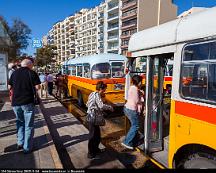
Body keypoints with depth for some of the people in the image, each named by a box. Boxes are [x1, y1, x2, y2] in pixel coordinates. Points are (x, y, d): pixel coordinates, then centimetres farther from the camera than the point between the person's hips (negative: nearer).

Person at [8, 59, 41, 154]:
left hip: (16, 103, 4)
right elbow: (37, 87, -10)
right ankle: (27, 147, 11)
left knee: (20, 122, 24)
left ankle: (20, 143, 26)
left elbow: (10, 87, 12)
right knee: (28, 125, 6)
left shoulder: (14, 73, 8)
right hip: (28, 102, -4)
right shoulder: (32, 73, -5)